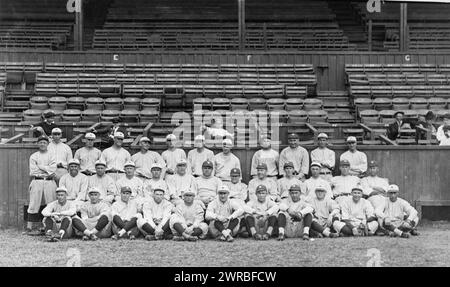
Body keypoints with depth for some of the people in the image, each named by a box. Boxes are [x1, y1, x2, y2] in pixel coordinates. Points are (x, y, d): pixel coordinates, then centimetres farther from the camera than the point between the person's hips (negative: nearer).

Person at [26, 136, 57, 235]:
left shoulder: (52, 156, 12)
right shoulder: (33, 156, 11)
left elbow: (53, 169, -3)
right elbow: (33, 171, -1)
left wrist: (40, 167, -5)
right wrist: (47, 171, -5)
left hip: (49, 182, 1)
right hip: (37, 181, -1)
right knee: (33, 204, -6)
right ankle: (29, 227, -8)